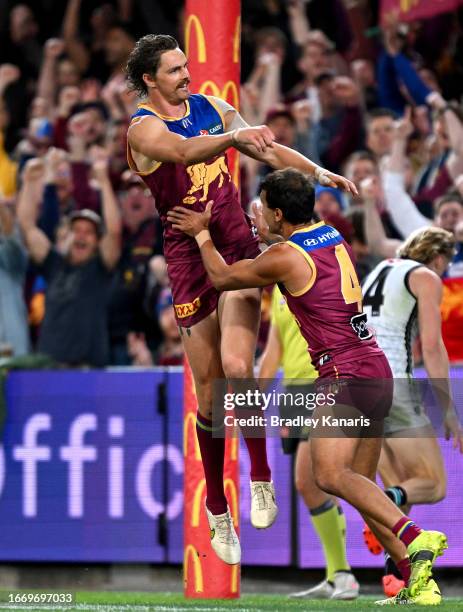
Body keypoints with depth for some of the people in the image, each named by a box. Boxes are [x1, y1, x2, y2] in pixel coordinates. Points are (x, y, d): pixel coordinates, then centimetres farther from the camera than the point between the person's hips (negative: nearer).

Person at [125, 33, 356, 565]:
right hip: (190, 257, -3)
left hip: (238, 247, 3)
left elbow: (265, 148, 16)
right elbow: (183, 151, -31)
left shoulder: (209, 107, 9)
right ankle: (216, 508, 14)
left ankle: (260, 480, -4)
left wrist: (318, 172, 4)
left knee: (237, 366, -19)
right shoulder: (143, 128, -9)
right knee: (209, 389, 1)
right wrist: (234, 135, -47)